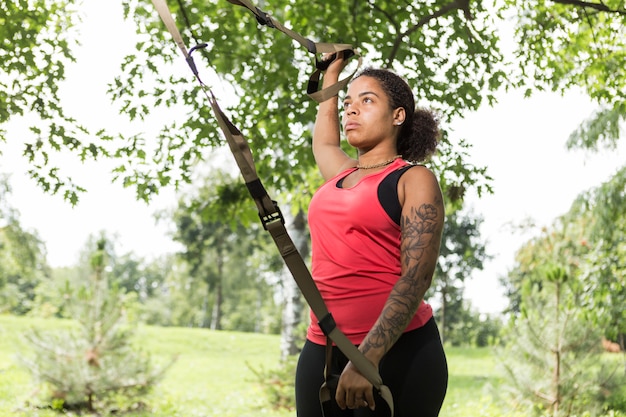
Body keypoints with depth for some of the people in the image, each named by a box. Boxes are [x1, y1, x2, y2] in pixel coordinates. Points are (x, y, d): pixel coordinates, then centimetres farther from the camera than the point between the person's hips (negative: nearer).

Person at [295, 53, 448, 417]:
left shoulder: (414, 180, -3)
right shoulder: (340, 175, 15)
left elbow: (416, 278, -14)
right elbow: (323, 141, 40)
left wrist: (368, 358, -23)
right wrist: (333, 70, 49)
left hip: (396, 353, -6)